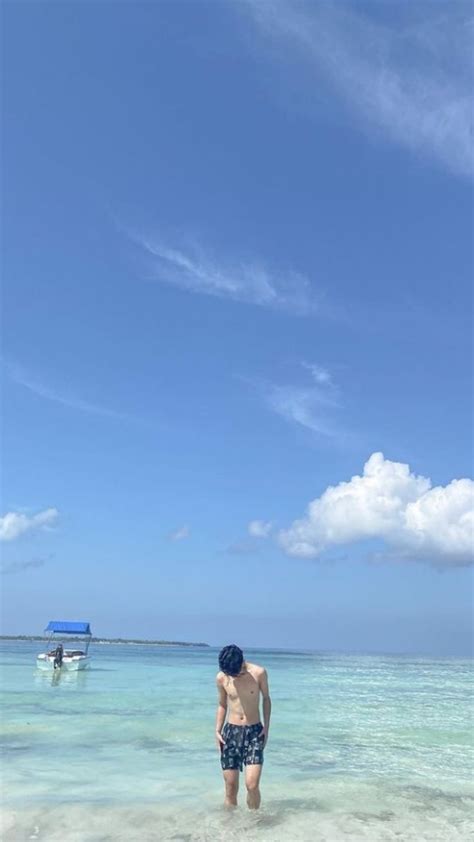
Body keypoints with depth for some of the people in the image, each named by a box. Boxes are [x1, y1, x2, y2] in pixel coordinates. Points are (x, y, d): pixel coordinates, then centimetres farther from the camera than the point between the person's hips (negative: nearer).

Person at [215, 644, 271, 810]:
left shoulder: (258, 673, -11)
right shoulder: (221, 678, -5)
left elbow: (266, 699, 4)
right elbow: (222, 704, 10)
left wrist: (266, 726, -2)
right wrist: (218, 730, 2)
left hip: (254, 732, -2)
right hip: (231, 732, 2)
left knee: (252, 785, -10)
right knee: (230, 788, 4)